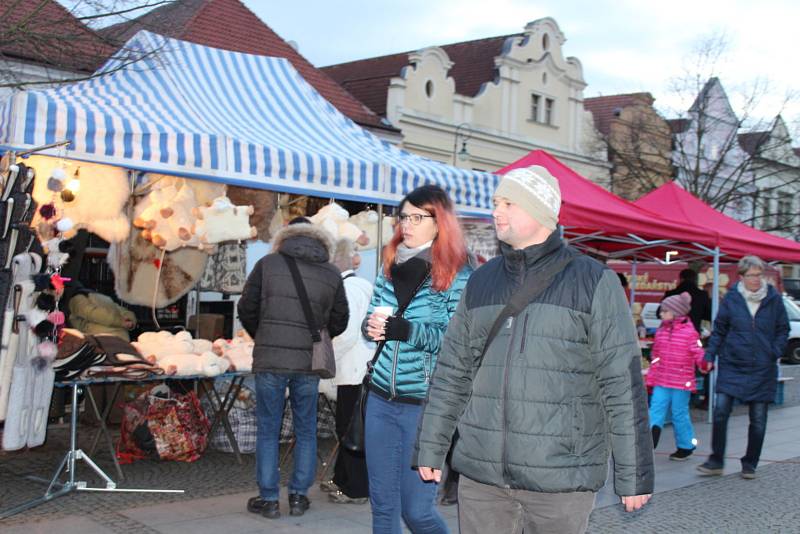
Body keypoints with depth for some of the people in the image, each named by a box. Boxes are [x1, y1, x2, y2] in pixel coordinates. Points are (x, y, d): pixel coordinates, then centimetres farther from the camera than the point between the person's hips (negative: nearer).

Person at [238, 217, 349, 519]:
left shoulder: (268, 264, 0)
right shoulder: (332, 275, 4)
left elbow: (246, 309, 3)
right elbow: (339, 322, 10)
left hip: (270, 360, -1)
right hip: (309, 362, 1)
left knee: (268, 431, 8)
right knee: (306, 431, 14)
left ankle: (268, 499, 11)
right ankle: (298, 496, 17)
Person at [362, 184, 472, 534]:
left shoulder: (458, 274, -9)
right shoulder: (390, 268, 8)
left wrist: (403, 329, -25)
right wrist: (372, 326, -8)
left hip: (427, 404, -5)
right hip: (381, 398, 5)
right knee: (383, 505, 12)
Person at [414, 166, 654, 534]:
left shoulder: (594, 282, -4)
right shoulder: (481, 282, 10)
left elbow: (622, 384, -6)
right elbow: (452, 372, 13)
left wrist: (634, 475, -7)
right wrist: (430, 448, 12)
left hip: (560, 476, -4)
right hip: (480, 474, 4)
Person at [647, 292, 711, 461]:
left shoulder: (689, 332, -9)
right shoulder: (661, 332, 9)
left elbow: (698, 353, -10)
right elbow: (655, 356, 15)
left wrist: (705, 364, -29)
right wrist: (651, 377, 16)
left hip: (681, 383, -5)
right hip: (661, 382, 5)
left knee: (680, 413, 4)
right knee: (656, 409, -3)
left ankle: (685, 446, 18)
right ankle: (651, 440, -5)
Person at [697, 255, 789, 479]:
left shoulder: (774, 299, 0)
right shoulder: (731, 298, -1)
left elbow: (783, 330, 10)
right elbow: (719, 329, 7)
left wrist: (776, 352, -3)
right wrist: (710, 354, 0)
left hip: (762, 369, 1)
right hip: (732, 365, 0)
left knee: (758, 419, 6)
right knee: (720, 412, -9)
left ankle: (750, 464, 21)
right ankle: (716, 461, 4)